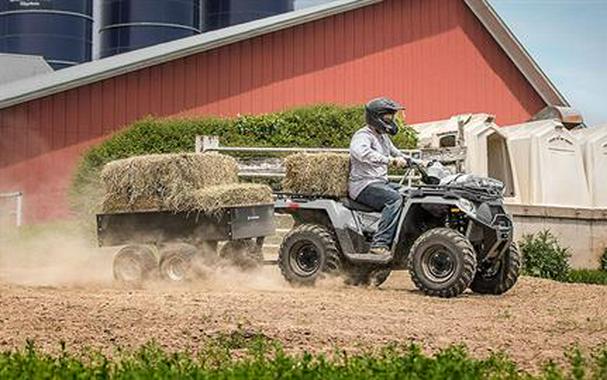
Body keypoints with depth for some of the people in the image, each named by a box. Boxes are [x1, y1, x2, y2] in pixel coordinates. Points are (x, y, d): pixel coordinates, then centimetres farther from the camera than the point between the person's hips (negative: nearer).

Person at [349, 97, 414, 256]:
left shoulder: (383, 137, 20)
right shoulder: (363, 135, -12)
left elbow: (396, 154, 30)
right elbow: (362, 152, -35)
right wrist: (391, 160, -41)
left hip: (381, 182, 9)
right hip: (363, 185, -9)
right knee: (394, 198, -30)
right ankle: (380, 244, -34)